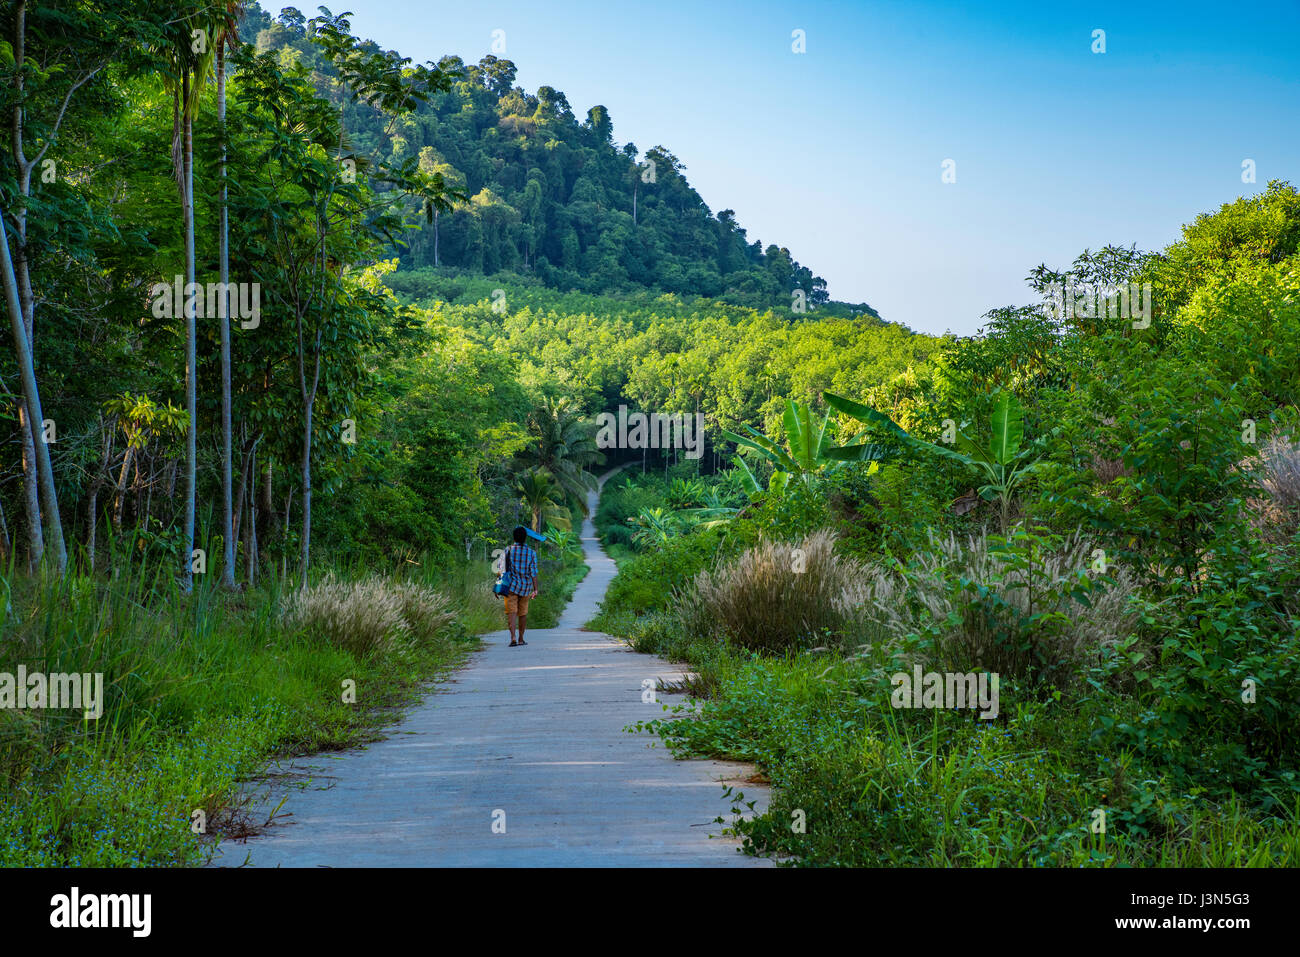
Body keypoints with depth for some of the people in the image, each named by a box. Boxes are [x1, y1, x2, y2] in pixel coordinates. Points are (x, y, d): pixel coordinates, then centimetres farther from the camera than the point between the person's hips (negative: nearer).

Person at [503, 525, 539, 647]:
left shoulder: (507, 551, -4)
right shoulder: (531, 553, -1)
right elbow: (533, 573, -4)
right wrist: (535, 589, -1)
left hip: (510, 586, -2)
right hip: (525, 587, 2)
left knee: (511, 612, -5)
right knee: (523, 613, 14)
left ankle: (513, 638, -21)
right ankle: (521, 639, 22)